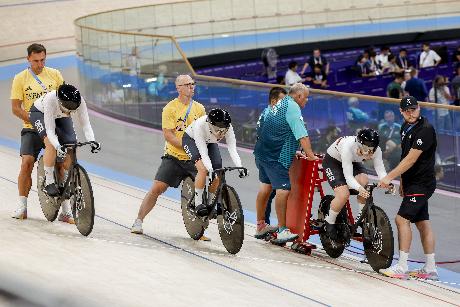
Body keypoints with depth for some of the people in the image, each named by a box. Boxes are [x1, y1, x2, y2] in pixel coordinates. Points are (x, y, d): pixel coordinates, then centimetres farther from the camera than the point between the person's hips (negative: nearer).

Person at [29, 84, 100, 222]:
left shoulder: (79, 102, -33)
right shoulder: (50, 100, -42)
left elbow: (85, 124, -30)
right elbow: (50, 130, -40)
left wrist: (91, 140, -48)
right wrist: (58, 146, -56)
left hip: (61, 117, 3)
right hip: (39, 113, -3)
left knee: (68, 157, -7)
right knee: (51, 143, -35)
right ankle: (49, 182, -16)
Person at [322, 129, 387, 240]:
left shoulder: (376, 150, -27)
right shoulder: (348, 147, -41)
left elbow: (380, 170, -28)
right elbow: (348, 176, -41)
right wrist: (359, 188, -58)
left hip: (354, 162, 5)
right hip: (332, 161, -5)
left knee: (364, 182, -25)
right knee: (343, 194, -22)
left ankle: (361, 216, -7)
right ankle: (329, 222, 2)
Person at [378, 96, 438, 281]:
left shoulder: (425, 130, -19)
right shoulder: (406, 127, 10)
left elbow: (411, 159, -24)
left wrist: (389, 177, -24)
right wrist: (402, 182, 19)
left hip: (421, 184, -9)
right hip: (412, 182, 9)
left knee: (402, 219, -15)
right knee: (422, 222, 10)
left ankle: (401, 267, -13)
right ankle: (430, 269, 13)